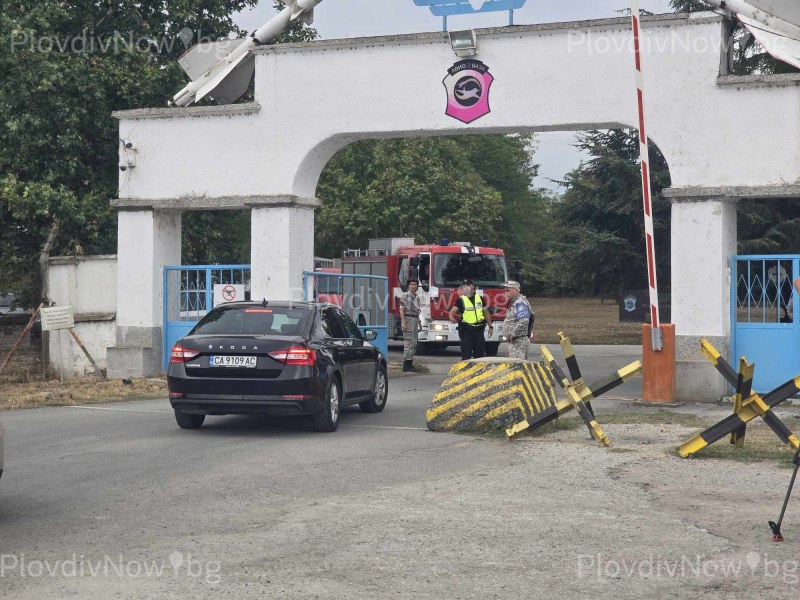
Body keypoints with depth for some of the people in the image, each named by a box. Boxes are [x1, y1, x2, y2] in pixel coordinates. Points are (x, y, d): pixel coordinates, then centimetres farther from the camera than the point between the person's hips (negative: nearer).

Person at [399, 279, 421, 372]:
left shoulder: (417, 297, 16)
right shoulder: (405, 296, -8)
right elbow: (402, 310, -13)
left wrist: (419, 323, 18)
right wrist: (403, 322, -21)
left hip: (415, 320, 8)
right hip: (408, 319, -8)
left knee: (414, 343, 9)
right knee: (409, 343, -10)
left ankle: (410, 363, 15)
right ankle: (406, 364, -8)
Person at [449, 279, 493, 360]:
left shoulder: (480, 299, 10)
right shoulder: (461, 300, -2)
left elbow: (486, 312, 18)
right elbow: (453, 310, -16)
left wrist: (490, 326, 17)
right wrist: (451, 317, -38)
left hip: (479, 330, 4)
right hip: (466, 330, -4)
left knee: (480, 354, 10)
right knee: (466, 355, -4)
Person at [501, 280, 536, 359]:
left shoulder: (520, 303, -16)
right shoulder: (513, 302, 17)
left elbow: (523, 322, -28)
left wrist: (513, 334, -22)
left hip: (519, 340, -11)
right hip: (514, 340, 11)